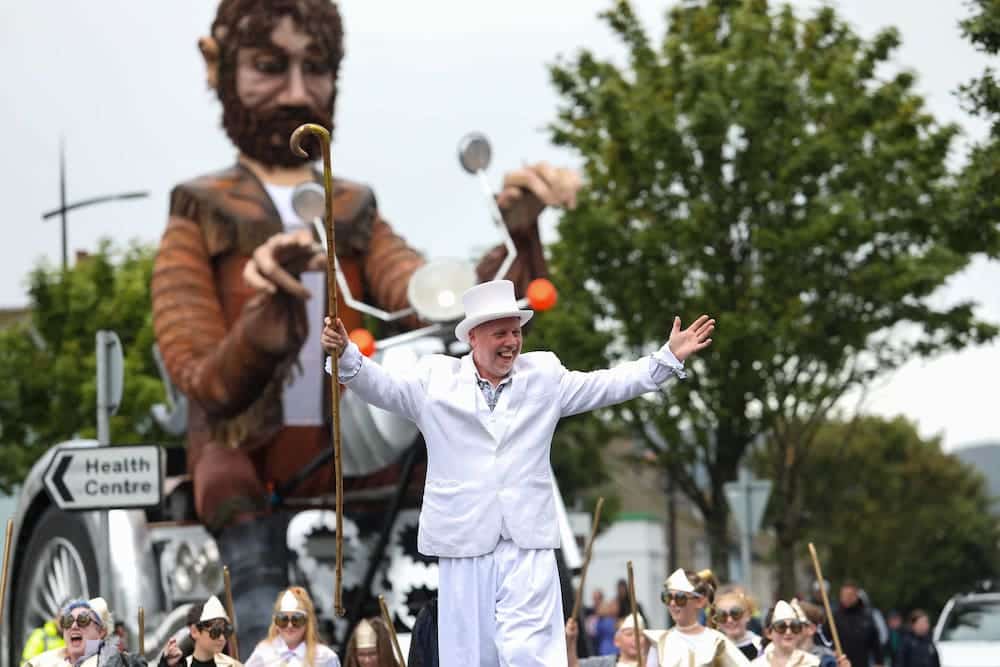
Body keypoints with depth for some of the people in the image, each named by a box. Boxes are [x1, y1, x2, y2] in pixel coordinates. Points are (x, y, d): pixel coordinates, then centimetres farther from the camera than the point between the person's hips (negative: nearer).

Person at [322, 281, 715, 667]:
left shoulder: (545, 376, 11)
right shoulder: (436, 379, 7)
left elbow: (605, 386, 11)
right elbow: (383, 388, 1)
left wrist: (668, 358, 4)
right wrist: (346, 354, -16)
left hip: (528, 544, 0)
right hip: (464, 545, 0)